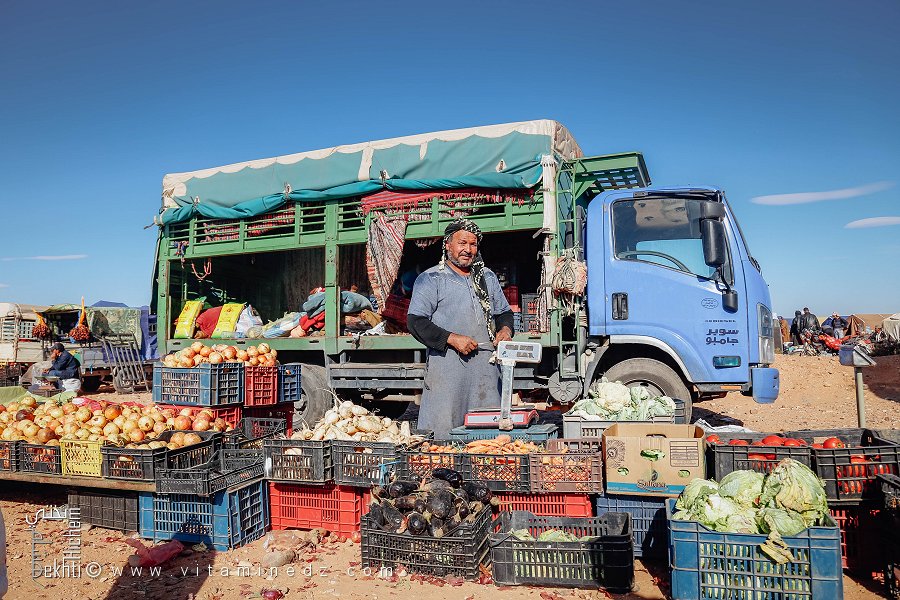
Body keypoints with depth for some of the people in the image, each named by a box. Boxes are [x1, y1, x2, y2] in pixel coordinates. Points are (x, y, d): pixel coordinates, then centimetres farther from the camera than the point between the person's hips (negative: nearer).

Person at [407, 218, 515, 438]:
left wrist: (505, 329, 6)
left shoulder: (487, 277, 19)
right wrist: (451, 339, -14)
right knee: (443, 428, -6)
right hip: (447, 364, -4)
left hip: (485, 364, 5)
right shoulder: (431, 279, 2)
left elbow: (503, 311, 29)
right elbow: (416, 321, -6)